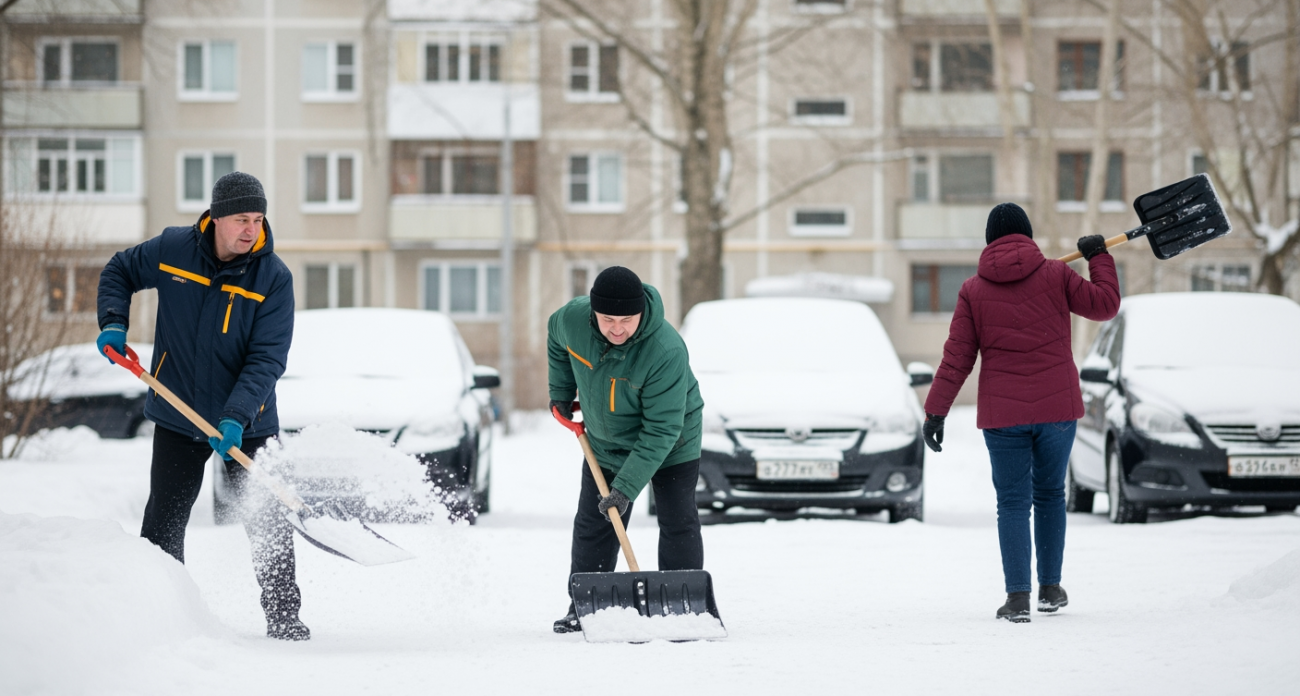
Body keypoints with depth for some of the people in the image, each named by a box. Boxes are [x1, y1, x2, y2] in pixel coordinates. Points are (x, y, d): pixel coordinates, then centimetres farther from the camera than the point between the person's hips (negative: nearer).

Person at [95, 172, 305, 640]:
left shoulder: (273, 278, -15)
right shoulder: (171, 250, -9)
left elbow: (267, 358, -18)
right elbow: (119, 272, 12)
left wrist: (236, 417, -30)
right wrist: (113, 323, -5)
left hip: (248, 424, -2)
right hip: (179, 413, 2)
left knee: (268, 523, -3)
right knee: (164, 523, 7)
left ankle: (283, 617, 8)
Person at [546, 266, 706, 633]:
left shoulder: (667, 351, -38)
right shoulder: (572, 318, -24)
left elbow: (661, 430, -34)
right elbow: (556, 337, 6)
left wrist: (627, 486, -36)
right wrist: (561, 392, 7)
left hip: (670, 447, -4)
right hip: (605, 443, 4)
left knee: (678, 523, -3)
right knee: (592, 526, 7)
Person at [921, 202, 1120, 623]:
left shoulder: (973, 291, 0)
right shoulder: (1054, 275, -1)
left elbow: (957, 359, -2)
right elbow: (1104, 304, 5)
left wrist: (935, 412, 0)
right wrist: (1099, 257, 18)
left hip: (1001, 414, -1)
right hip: (1057, 407, 1)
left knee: (1013, 503, 3)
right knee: (1050, 495, 16)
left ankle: (1018, 597, -6)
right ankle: (1050, 588, 22)